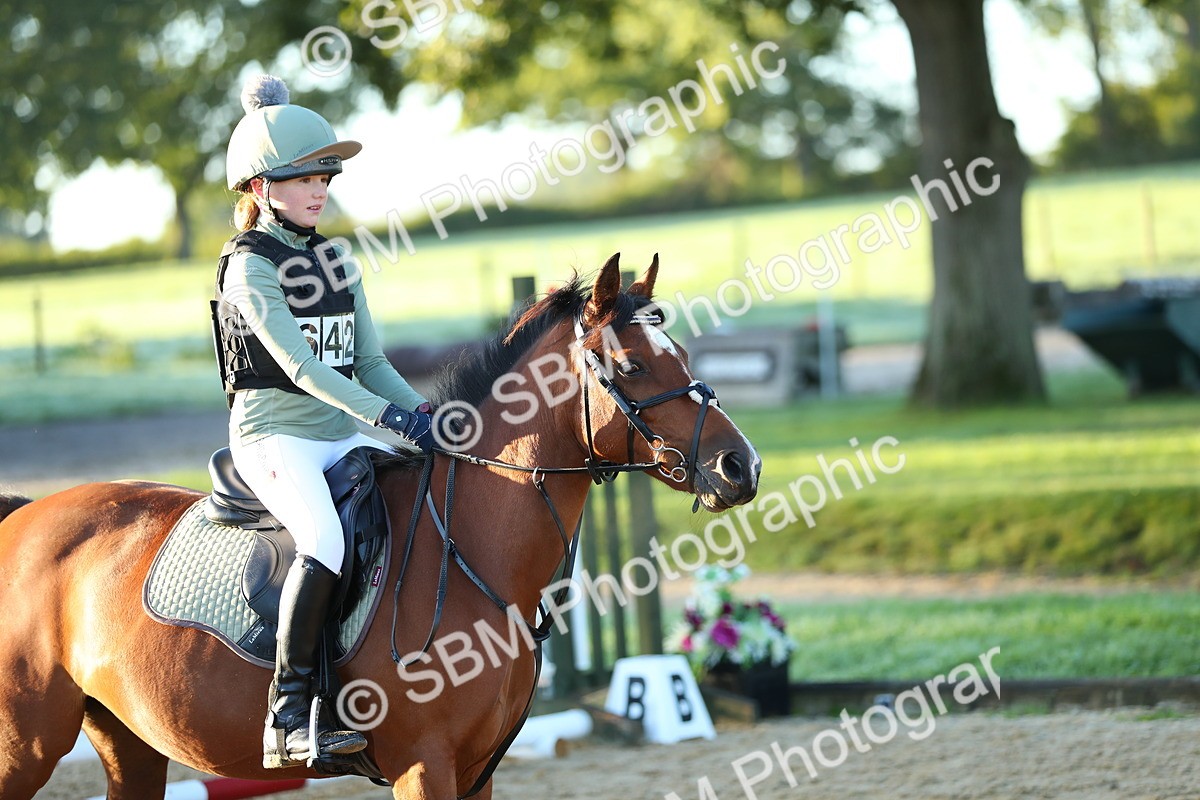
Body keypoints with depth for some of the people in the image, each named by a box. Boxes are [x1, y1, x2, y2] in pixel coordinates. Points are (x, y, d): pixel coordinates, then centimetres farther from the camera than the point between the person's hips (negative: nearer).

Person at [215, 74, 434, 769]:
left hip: (345, 437, 8)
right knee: (327, 541, -33)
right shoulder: (249, 269, -9)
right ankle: (289, 717, -29)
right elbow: (301, 367, -19)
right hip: (274, 437, -8)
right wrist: (392, 417, -27)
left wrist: (425, 412, -4)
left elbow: (371, 363, 15)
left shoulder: (338, 263, 15)